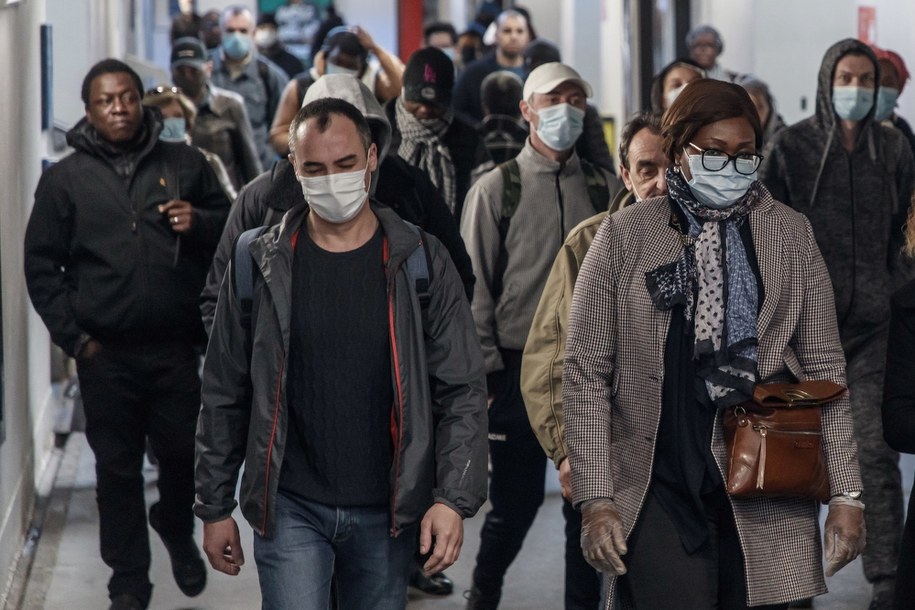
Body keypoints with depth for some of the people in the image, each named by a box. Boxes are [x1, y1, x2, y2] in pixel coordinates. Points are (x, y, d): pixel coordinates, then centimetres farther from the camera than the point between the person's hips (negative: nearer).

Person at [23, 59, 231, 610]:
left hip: (177, 348, 1)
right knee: (118, 467, 5)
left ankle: (177, 530, 40)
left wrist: (198, 222, -9)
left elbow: (231, 227, 14)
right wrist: (73, 336, -4)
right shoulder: (65, 179, 3)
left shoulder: (186, 164, 5)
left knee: (184, 454, 9)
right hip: (106, 355, -1)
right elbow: (42, 265, 4)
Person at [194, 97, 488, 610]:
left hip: (388, 513, 1)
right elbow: (225, 396, 6)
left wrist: (454, 499, -11)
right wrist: (215, 507, 5)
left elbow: (462, 391, -2)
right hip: (291, 509, -1)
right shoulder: (261, 265, 0)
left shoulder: (420, 261, -1)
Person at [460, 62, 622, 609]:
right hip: (521, 366, -2)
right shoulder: (496, 189, 0)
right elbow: (475, 285, -2)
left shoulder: (605, 188, 7)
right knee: (517, 500, 2)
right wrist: (485, 369, -7)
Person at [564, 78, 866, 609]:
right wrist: (596, 498, -6)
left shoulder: (791, 235, 9)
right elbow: (587, 372, 2)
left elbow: (825, 370, 9)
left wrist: (846, 492, 2)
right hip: (661, 495, -2)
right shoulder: (624, 236, 3)